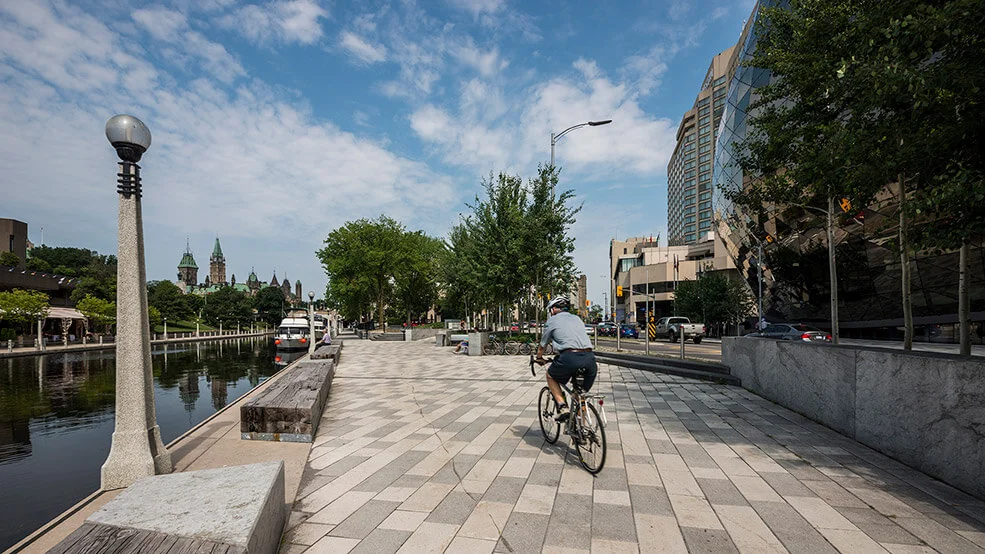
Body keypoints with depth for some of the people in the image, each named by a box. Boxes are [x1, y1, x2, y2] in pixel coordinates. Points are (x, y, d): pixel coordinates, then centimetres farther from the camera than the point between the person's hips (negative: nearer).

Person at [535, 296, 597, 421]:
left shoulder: (552, 321, 14)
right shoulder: (577, 318, 28)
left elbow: (542, 346, 22)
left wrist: (539, 358, 42)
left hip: (570, 357, -5)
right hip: (589, 357, 5)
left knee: (550, 376, 22)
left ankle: (562, 406, 7)